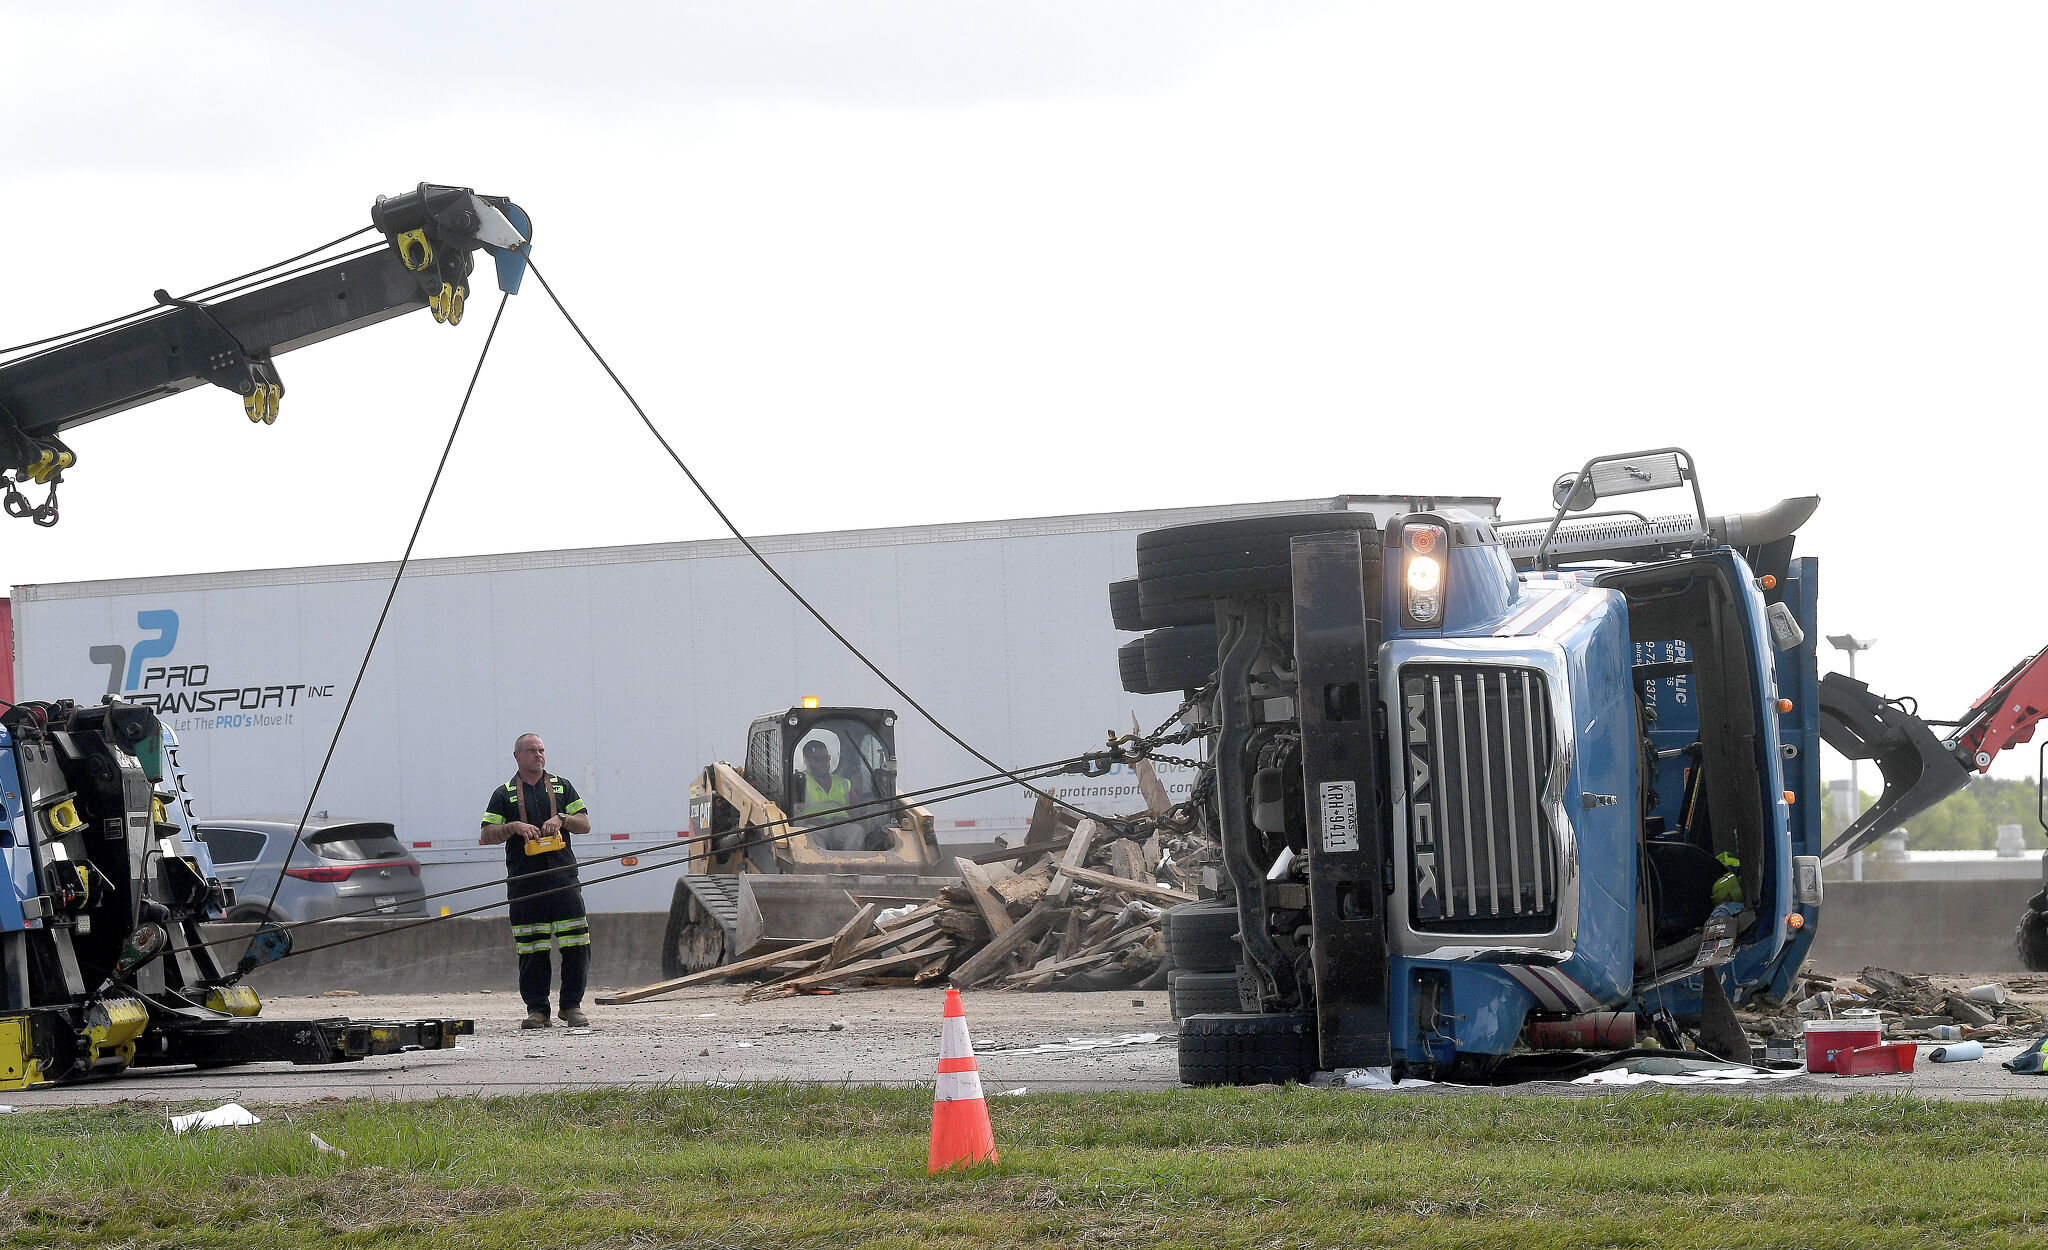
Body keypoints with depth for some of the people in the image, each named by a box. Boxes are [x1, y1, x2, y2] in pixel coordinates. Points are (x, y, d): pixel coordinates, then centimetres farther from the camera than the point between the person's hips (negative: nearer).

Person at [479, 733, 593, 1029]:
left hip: (563, 877, 1)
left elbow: (585, 824, 13)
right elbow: (487, 835, 5)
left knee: (576, 944, -6)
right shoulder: (504, 794, 11)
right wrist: (515, 827, -10)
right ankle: (537, 1009, 5)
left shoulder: (562, 788, 16)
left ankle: (572, 1005, 4)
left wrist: (561, 819, -5)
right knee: (531, 949, -2)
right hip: (524, 880, -1)